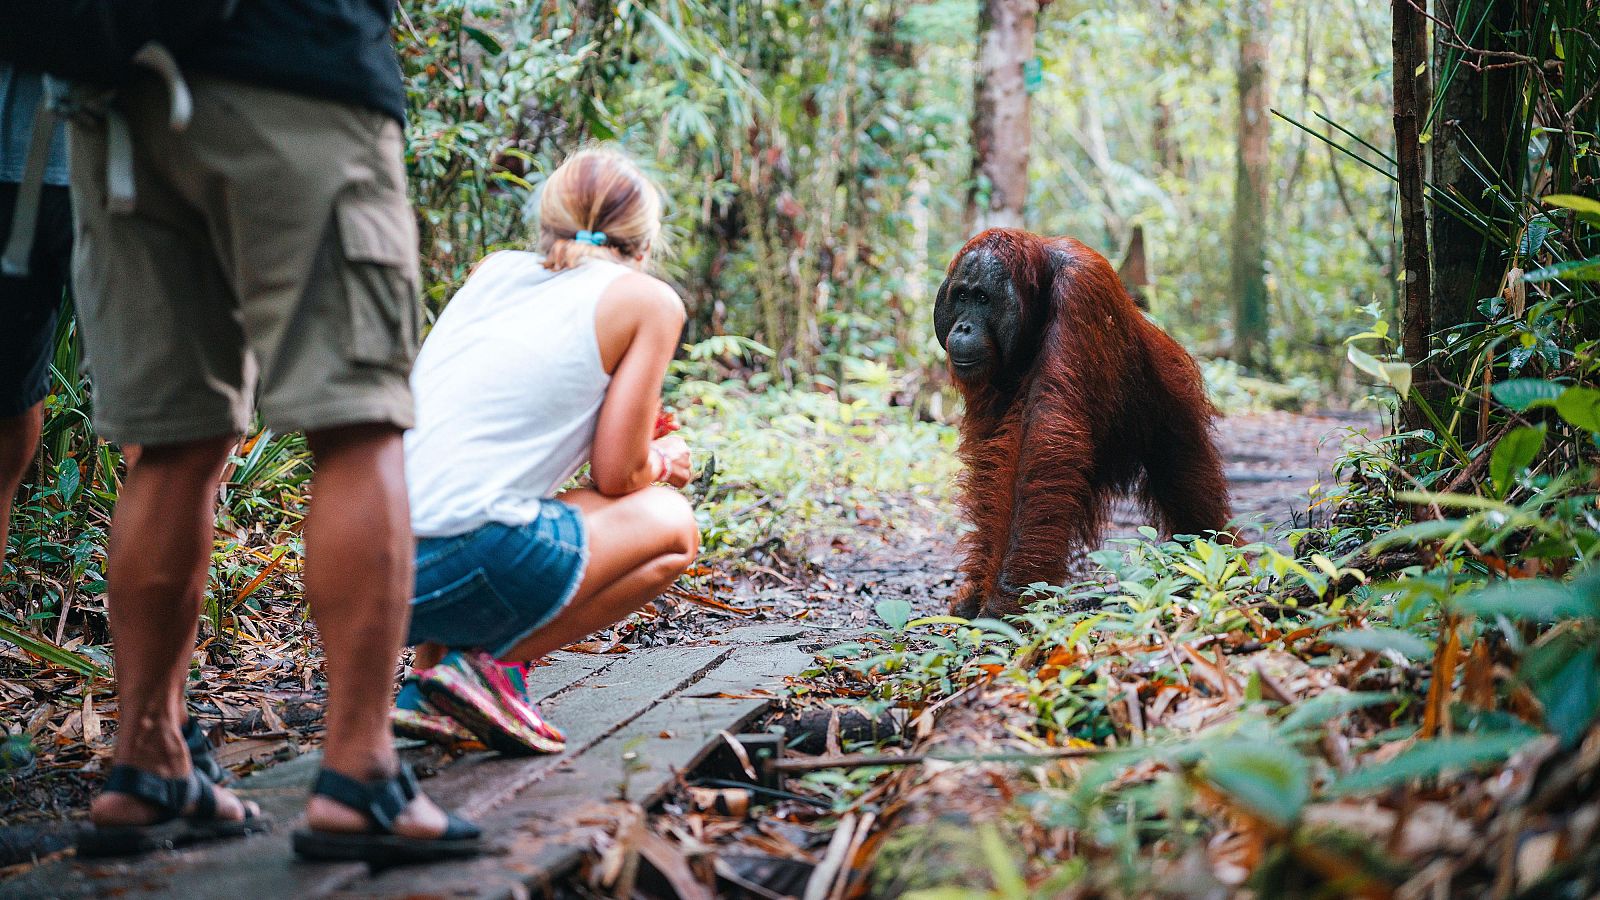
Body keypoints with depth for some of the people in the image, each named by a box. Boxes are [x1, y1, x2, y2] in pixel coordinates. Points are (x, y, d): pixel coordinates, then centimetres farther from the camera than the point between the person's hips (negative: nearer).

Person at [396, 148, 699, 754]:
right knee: (671, 525, 17)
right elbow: (617, 474, 2)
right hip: (462, 562, -6)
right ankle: (489, 662, 0)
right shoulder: (647, 299, 5)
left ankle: (425, 685, 17)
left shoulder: (495, 268, 21)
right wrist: (663, 462, 25)